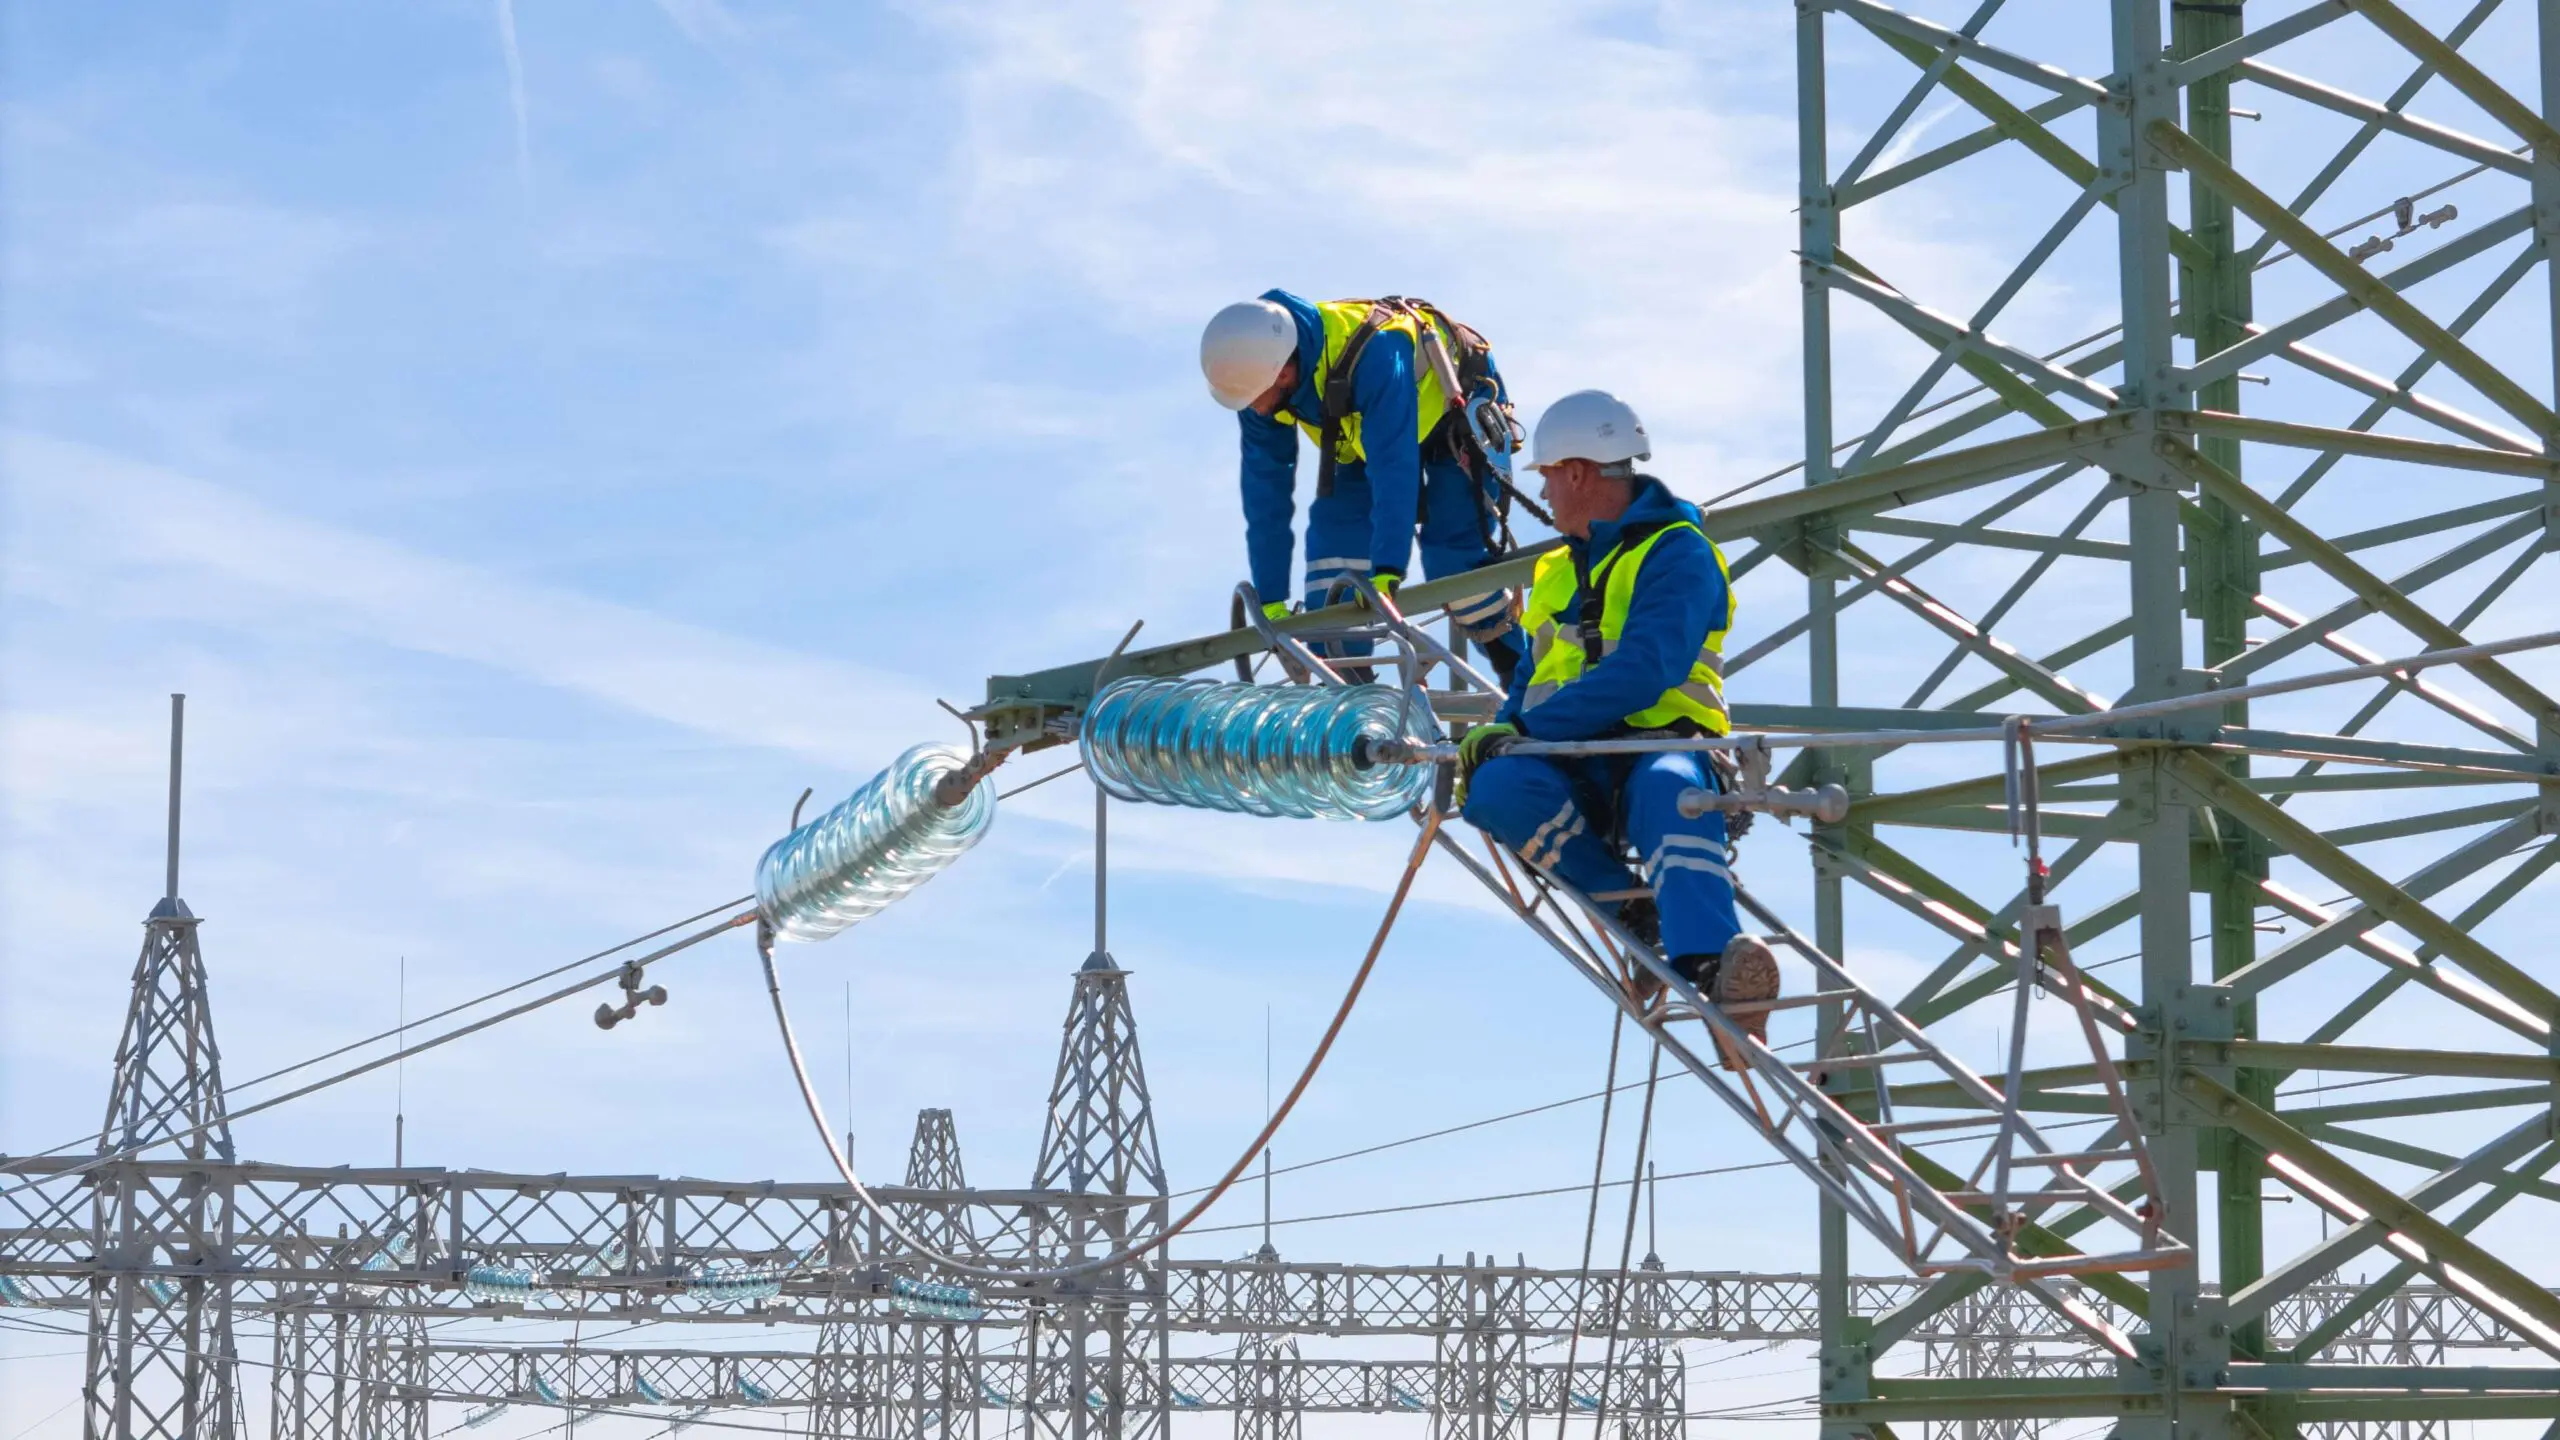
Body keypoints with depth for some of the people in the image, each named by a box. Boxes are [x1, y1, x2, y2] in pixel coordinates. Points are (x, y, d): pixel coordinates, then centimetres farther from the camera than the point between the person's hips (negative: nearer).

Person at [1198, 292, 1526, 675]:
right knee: (1334, 528, -13)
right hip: (1373, 430, 6)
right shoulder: (1259, 372, -22)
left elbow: (1395, 470, -49)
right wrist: (1270, 601, -15)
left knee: (1453, 557, -16)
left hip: (1459, 408, -6)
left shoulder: (1373, 356, -44)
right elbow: (1265, 489, -16)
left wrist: (1386, 575, -57)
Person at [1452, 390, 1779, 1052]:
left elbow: (1640, 673, -17)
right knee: (1498, 785, -30)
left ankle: (1709, 968, -62)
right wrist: (1504, 732, 0)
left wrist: (1526, 727, -22)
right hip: (1573, 769, 6)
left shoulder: (1678, 553, -2)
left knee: (1670, 789, -42)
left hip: (1658, 748, -5)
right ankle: (1630, 908, -25)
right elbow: (1534, 675, 23)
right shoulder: (1558, 569, 25)